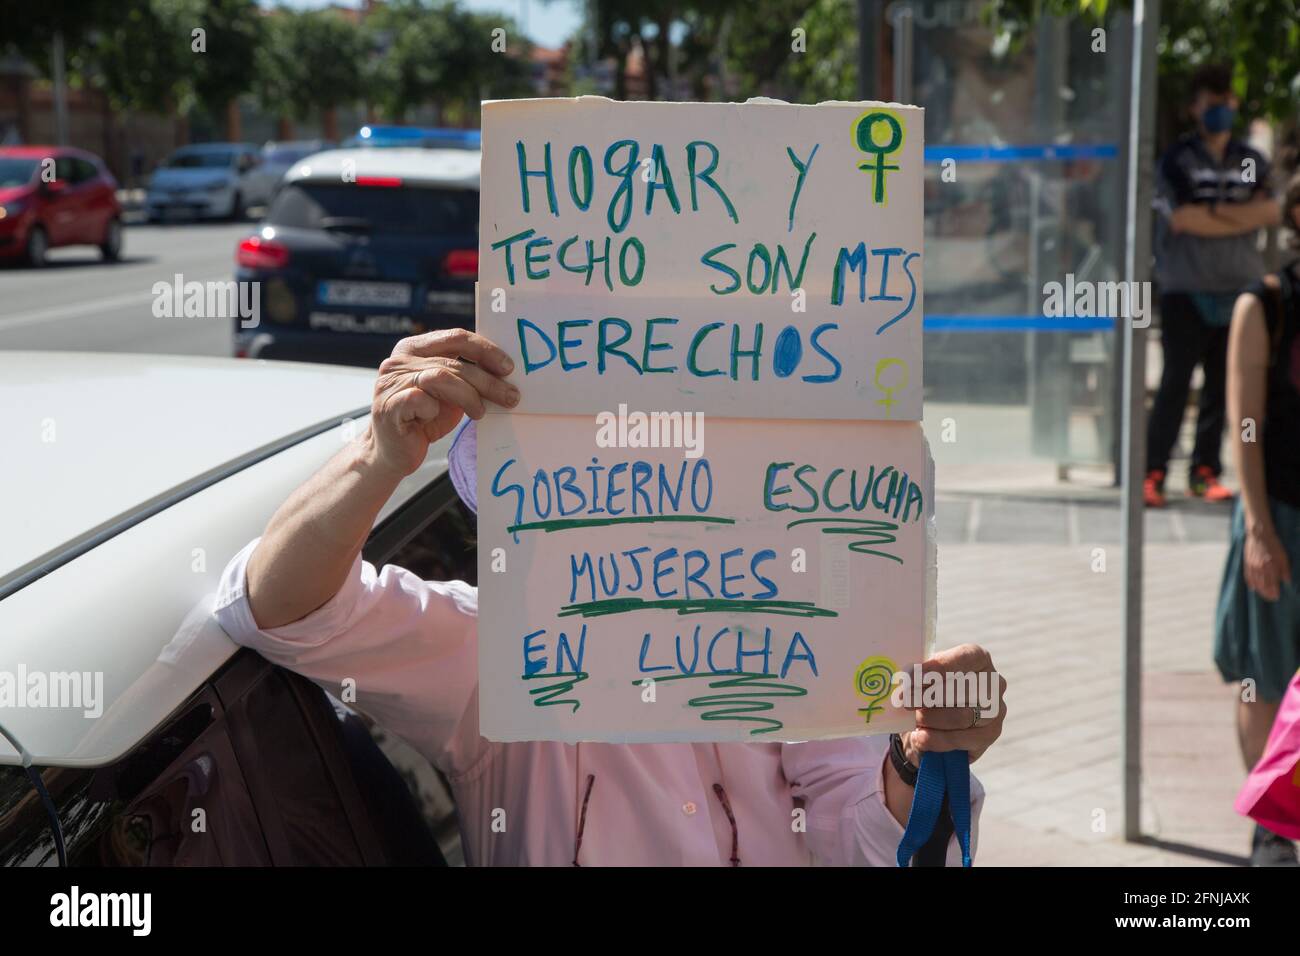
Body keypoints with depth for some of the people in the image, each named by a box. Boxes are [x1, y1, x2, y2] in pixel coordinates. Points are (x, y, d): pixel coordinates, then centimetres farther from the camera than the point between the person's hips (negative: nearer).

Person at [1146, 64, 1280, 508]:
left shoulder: (1252, 162, 14)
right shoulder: (1178, 159, 2)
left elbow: (1271, 211, 0)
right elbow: (1181, 218, -10)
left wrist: (1216, 213, -11)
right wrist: (1244, 217, -3)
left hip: (1238, 288, 4)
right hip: (1186, 288, -4)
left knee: (1222, 386, 4)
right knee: (1175, 384, -7)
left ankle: (1204, 471, 10)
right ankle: (1153, 472, -6)